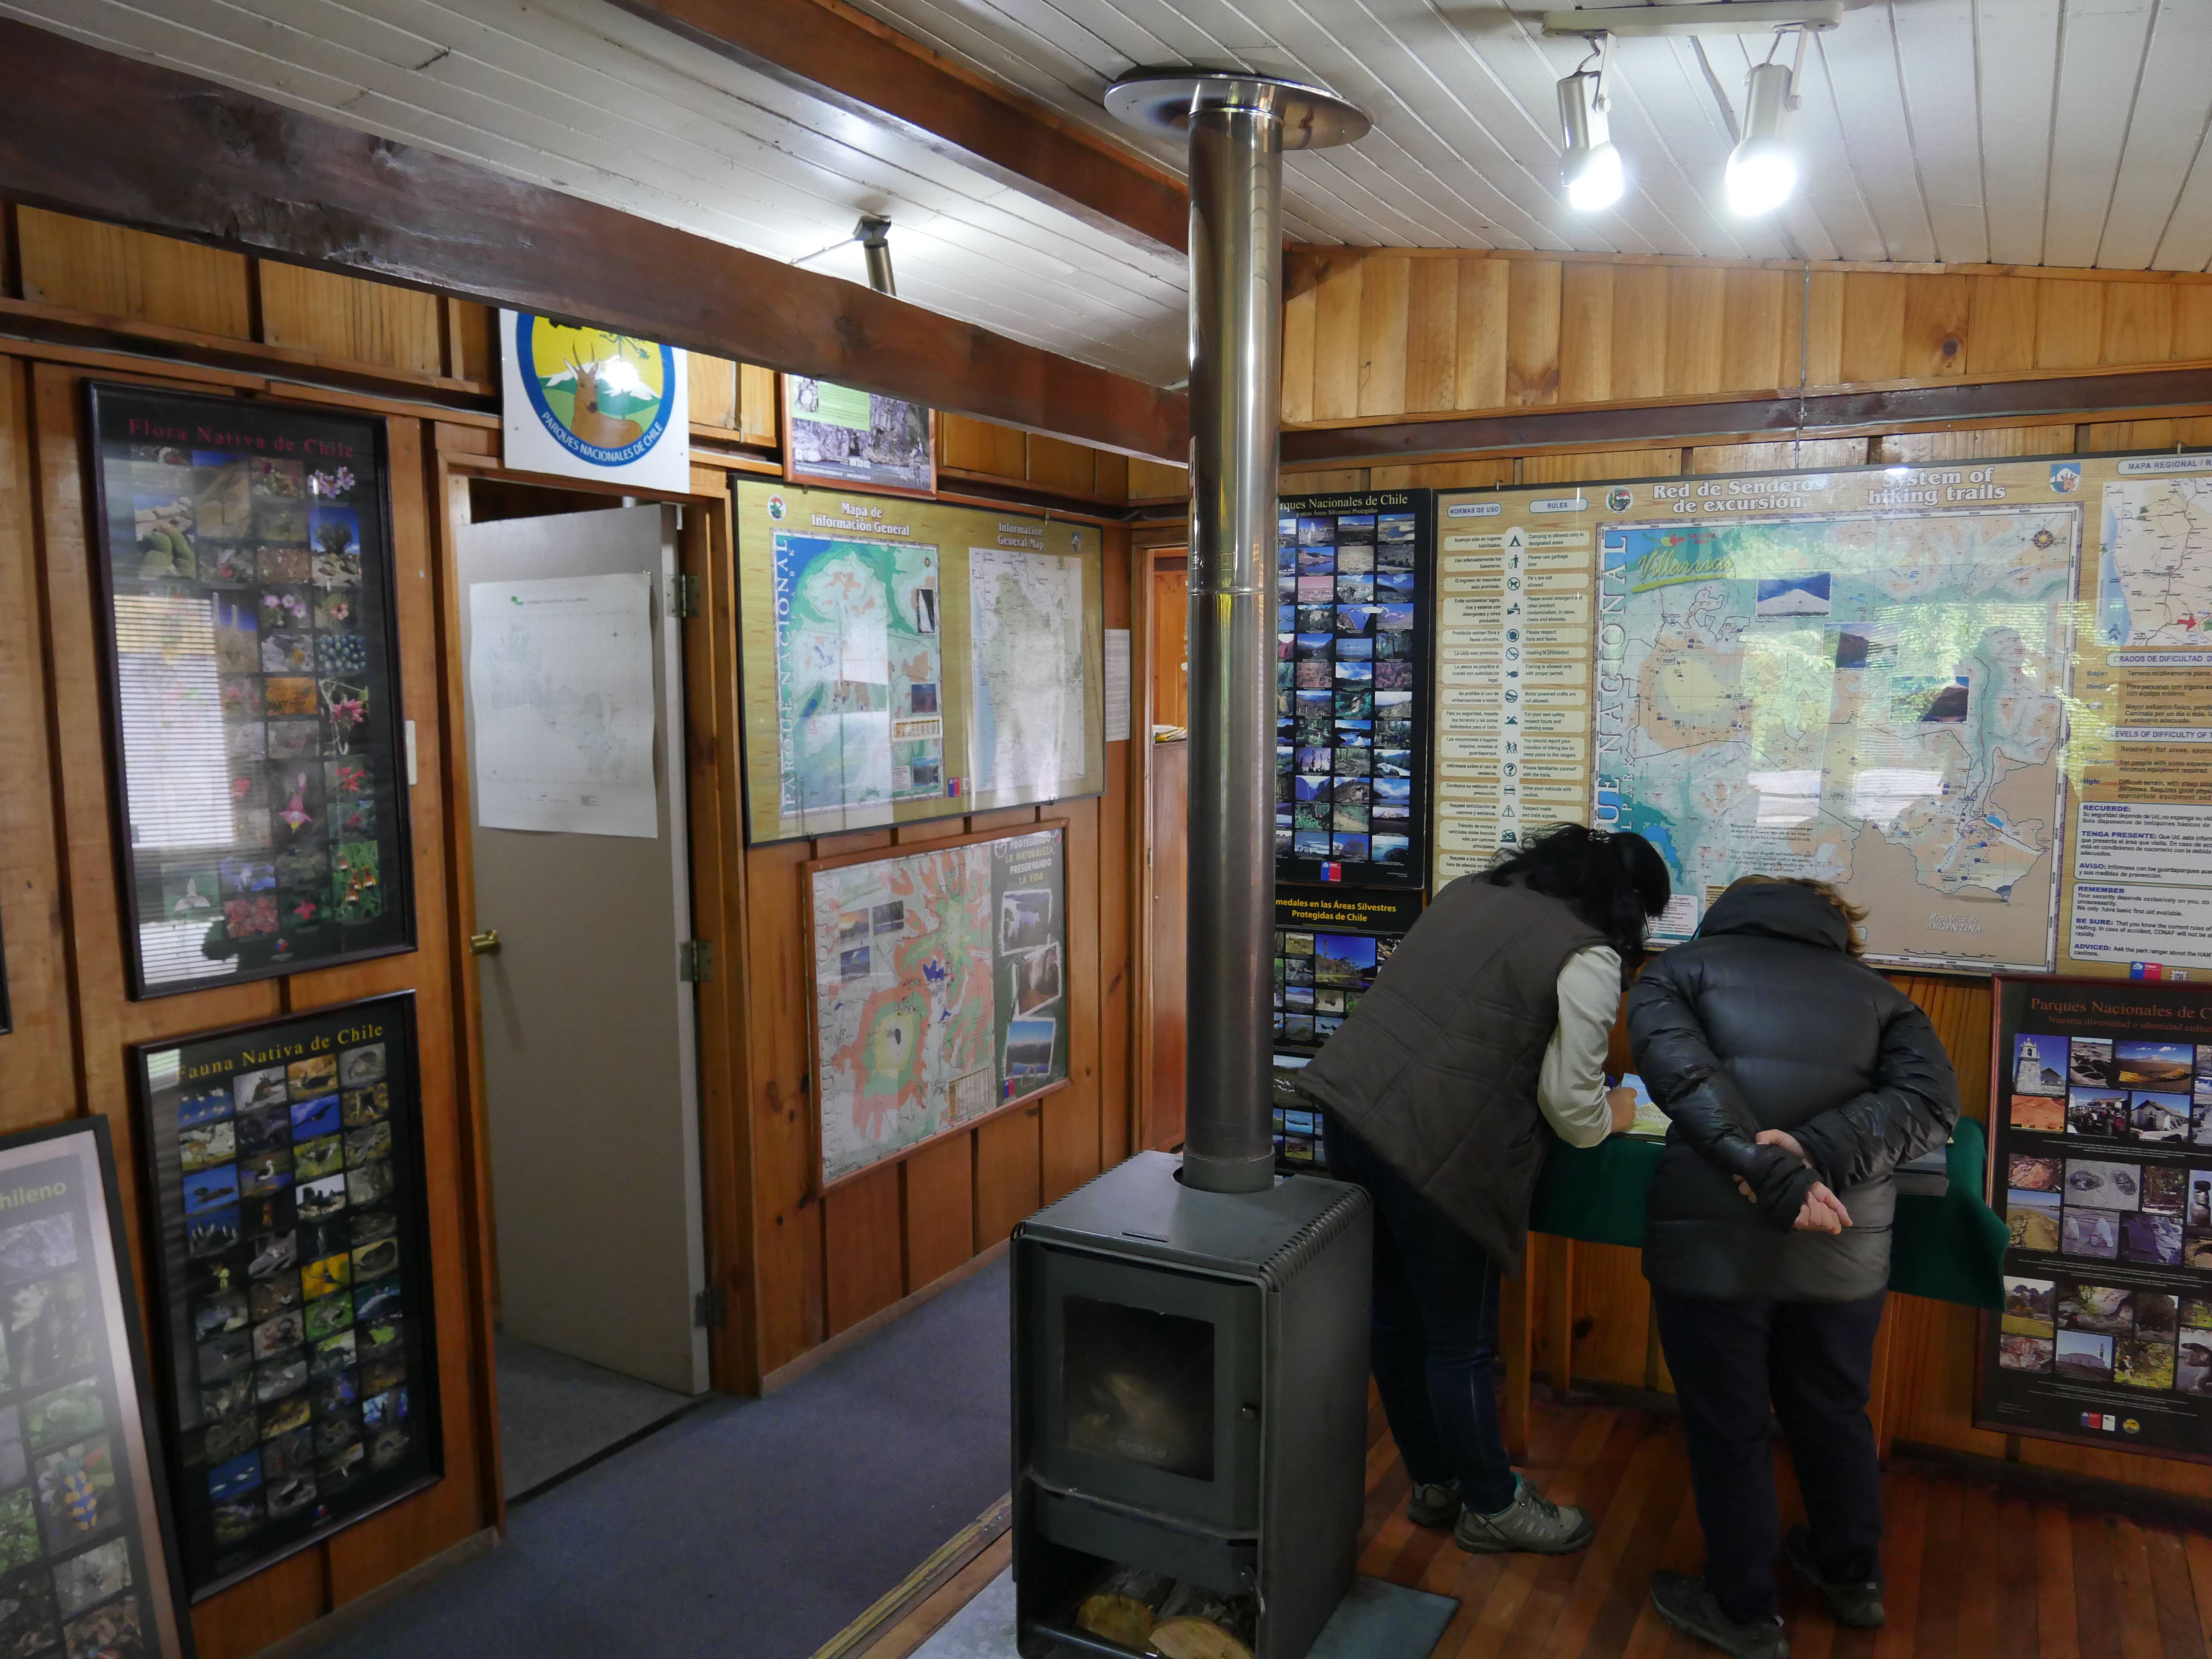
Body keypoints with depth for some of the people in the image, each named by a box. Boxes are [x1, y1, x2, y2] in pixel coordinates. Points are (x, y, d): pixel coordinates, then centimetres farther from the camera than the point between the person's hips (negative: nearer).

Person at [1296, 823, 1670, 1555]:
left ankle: (1433, 1483, 41)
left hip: (1350, 1103, 8)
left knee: (1395, 1320, 21)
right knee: (1461, 1344, 13)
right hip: (1431, 1151, -8)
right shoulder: (1589, 959, -7)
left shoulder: (1472, 891, 13)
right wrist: (1609, 1117, 18)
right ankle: (1492, 1507, 34)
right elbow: (1568, 1102, -5)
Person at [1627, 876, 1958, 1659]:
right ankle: (1854, 1578, 46)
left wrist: (1770, 1174, -20)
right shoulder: (1873, 989, 16)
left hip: (1711, 1238, -3)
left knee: (1728, 1429, 14)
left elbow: (1680, 1066, -13)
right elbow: (1933, 1096, -1)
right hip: (1845, 1245, 4)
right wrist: (1820, 1150, -14)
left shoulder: (1679, 969, 8)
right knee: (1833, 1413, 25)